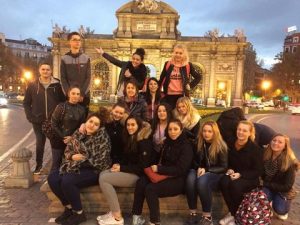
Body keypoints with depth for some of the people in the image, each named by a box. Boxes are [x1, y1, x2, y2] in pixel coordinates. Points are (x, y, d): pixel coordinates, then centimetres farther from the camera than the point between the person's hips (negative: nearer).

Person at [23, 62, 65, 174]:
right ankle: (39, 165, 26)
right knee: (39, 143, 10)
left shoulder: (57, 85, -1)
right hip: (38, 121, 1)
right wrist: (30, 117, -3)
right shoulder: (32, 85, 3)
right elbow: (26, 103, 7)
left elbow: (63, 101, 3)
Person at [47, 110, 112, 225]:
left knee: (67, 181, -27)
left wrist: (80, 160, -15)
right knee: (52, 178, -10)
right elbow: (67, 151, 11)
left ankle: (79, 214, -5)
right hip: (75, 167, 7)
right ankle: (69, 207, 8)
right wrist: (73, 156, -12)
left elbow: (99, 162, -19)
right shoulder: (78, 133, 4)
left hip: (94, 171, -7)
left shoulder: (102, 137, -14)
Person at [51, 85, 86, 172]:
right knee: (56, 164, 6)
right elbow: (53, 124, -9)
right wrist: (63, 137, -13)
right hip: (59, 141, -3)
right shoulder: (61, 106, -9)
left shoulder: (81, 109, 3)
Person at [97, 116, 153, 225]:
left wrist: (121, 168, -16)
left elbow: (142, 166, -17)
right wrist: (119, 165, -2)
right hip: (128, 170, 9)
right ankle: (113, 212, -9)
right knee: (103, 174, -11)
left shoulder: (144, 142, -14)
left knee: (104, 179, -19)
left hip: (138, 175, -9)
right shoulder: (129, 138, 13)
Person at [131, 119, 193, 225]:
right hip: (166, 175, 7)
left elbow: (180, 170, -17)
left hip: (179, 180, -6)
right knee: (141, 182, -20)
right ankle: (137, 216, -11)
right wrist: (158, 167, -3)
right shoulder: (167, 142, 10)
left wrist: (159, 169, -17)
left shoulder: (186, 146, -11)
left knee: (150, 188, -28)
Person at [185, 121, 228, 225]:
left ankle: (207, 216, -23)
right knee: (190, 179, -32)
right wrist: (198, 168, -12)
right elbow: (194, 161, 11)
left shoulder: (221, 146, -8)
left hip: (215, 174, -3)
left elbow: (224, 167, -8)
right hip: (200, 170, 3)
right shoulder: (198, 143, 2)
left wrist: (206, 170, -20)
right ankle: (193, 214, -22)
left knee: (202, 181, -37)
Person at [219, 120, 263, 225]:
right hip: (234, 175, 4)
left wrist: (240, 174, -22)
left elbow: (258, 171, -10)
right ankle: (232, 212, -12)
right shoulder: (231, 145, 1)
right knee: (223, 181, -30)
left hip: (250, 178, -4)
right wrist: (229, 170, -9)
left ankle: (236, 215, -9)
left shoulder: (255, 149, -11)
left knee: (235, 185, -35)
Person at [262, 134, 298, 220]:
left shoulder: (290, 162, -23)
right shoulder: (265, 156, -13)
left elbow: (288, 186, -18)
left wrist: (268, 184, -15)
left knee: (280, 210, -19)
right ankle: (270, 200, 10)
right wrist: (266, 184, -15)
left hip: (283, 190, -2)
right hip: (268, 187, 2)